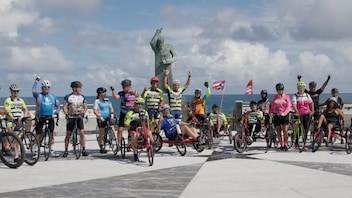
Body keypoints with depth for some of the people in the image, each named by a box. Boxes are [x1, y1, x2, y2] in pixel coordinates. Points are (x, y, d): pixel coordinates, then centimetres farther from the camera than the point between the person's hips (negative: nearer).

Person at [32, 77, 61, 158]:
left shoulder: (53, 96, 11)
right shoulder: (38, 95, 1)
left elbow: (58, 106, 15)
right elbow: (33, 91, -19)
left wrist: (56, 112, -4)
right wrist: (36, 81, -17)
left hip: (50, 117, 3)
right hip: (40, 118, -3)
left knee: (51, 134, 3)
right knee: (38, 135, 0)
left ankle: (52, 151, 12)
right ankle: (36, 152, 8)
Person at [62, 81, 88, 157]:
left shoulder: (82, 97, 6)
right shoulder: (68, 97, -5)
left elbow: (85, 106, 9)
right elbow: (64, 107, -6)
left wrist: (83, 113, -8)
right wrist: (66, 114, -22)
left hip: (79, 117, 2)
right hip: (71, 117, -2)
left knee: (82, 133, -7)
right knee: (68, 134, 3)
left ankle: (83, 150, -2)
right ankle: (66, 150, 13)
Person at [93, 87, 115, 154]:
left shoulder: (107, 100, 9)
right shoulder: (97, 101, -7)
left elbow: (111, 108, 10)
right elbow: (94, 111, -13)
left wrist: (112, 114, -7)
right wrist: (100, 117, -22)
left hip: (108, 118, 5)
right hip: (101, 119, -5)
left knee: (113, 132, -6)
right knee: (102, 134, 0)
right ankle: (102, 148, 10)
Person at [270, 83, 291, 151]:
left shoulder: (286, 96, 4)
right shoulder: (274, 97, 9)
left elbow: (288, 106, -5)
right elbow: (272, 107, 12)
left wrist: (284, 113, -21)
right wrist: (271, 113, -1)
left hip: (284, 115, -2)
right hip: (276, 115, 2)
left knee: (285, 131, -11)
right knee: (278, 132, 4)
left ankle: (285, 144, 4)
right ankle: (281, 145, 13)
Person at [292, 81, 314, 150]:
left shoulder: (307, 95, 12)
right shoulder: (295, 96, -2)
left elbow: (311, 103, 12)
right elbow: (294, 104, -15)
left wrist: (312, 111, -4)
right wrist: (296, 111, -31)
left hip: (307, 114, 4)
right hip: (299, 114, -4)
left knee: (306, 129, 2)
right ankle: (296, 143, 5)